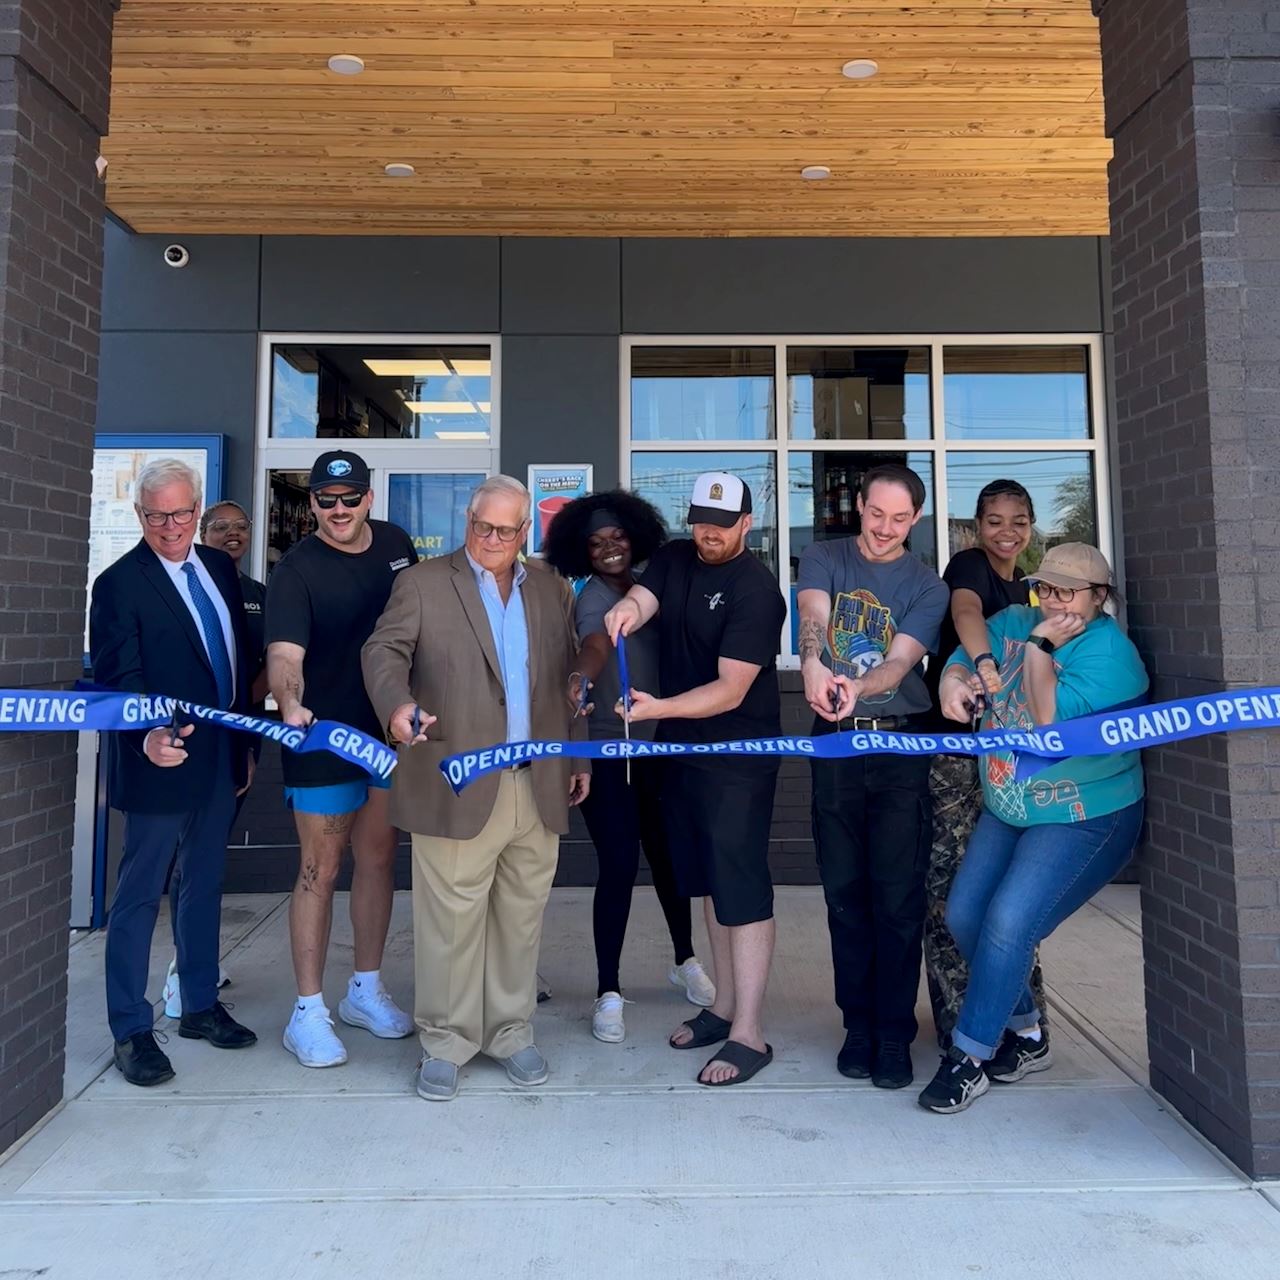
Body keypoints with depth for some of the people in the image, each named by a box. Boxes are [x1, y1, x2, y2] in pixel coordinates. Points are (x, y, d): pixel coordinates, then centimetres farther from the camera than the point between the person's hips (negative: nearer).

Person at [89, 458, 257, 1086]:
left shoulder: (219, 567, 7)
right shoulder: (120, 583, -11)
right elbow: (118, 679, -17)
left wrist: (246, 743, 13)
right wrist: (149, 737, -35)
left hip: (221, 756, 6)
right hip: (162, 760, -6)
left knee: (204, 885, 18)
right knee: (140, 895, 6)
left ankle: (200, 1005, 33)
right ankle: (130, 1030, 20)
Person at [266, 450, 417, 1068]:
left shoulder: (396, 543, 3)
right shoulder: (296, 570, -13)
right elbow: (285, 652, -27)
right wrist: (290, 705, -47)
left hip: (393, 728, 5)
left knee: (378, 858, 13)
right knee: (320, 869, 1)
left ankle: (366, 989, 29)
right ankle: (309, 1010, 15)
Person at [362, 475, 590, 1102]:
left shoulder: (551, 589, 13)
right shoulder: (423, 583, 3)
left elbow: (568, 679, 15)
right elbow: (384, 649, -7)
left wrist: (580, 757, 14)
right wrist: (398, 704, -28)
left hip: (538, 785, 4)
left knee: (521, 916, 12)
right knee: (451, 920, 4)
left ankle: (510, 1032, 29)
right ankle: (445, 1043, 22)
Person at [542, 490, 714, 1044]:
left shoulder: (649, 586, 7)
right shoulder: (592, 598, -11)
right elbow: (595, 645, -33)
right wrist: (581, 678, -54)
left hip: (659, 741, 5)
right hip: (608, 748, -5)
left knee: (667, 853, 15)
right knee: (619, 865, -5)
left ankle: (685, 961, 36)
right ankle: (609, 993, 10)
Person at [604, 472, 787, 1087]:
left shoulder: (755, 590, -16)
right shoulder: (672, 559, 6)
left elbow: (730, 690, -21)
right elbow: (640, 601, -10)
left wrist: (657, 708, -33)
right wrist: (625, 611, -34)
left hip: (737, 759, -7)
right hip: (681, 748, 7)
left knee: (740, 885, -3)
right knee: (706, 879, 15)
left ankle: (748, 1033, 7)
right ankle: (725, 1005, 30)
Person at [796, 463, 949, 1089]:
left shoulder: (927, 587, 4)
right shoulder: (823, 559, 6)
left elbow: (900, 659, -11)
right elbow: (813, 615, -15)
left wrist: (855, 687, -34)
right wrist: (814, 664, -38)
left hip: (901, 748, 0)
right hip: (836, 745, 1)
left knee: (898, 896, 0)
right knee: (846, 892, 8)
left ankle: (894, 1034, 14)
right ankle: (858, 1025, 21)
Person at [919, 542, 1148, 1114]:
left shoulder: (1109, 651, -17)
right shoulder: (1013, 623, 4)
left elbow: (1052, 721, -26)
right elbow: (963, 660, -2)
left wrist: (1040, 648, -24)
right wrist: (953, 681, -24)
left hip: (1085, 818, -7)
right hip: (1006, 810, 7)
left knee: (1008, 923, -17)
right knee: (963, 915, 3)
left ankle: (970, 1056, 1)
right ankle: (1027, 1035, 24)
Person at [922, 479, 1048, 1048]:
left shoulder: (1023, 588, 18)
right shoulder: (968, 565, -5)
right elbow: (965, 610, -28)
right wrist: (984, 662, -47)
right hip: (955, 748, -7)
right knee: (952, 883, -7)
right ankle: (959, 1027, 3)